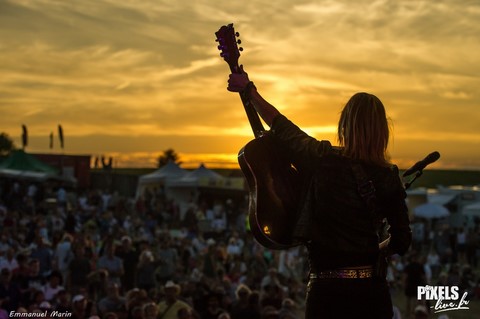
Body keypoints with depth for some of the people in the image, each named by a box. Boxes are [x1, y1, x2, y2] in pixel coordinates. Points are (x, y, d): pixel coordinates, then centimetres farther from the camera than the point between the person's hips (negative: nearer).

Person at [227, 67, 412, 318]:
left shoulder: (320, 159, -8)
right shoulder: (388, 178, -2)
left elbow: (279, 124, 8)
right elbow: (401, 242, 5)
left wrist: (248, 90, 23)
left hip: (327, 290, -2)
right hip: (373, 290, 2)